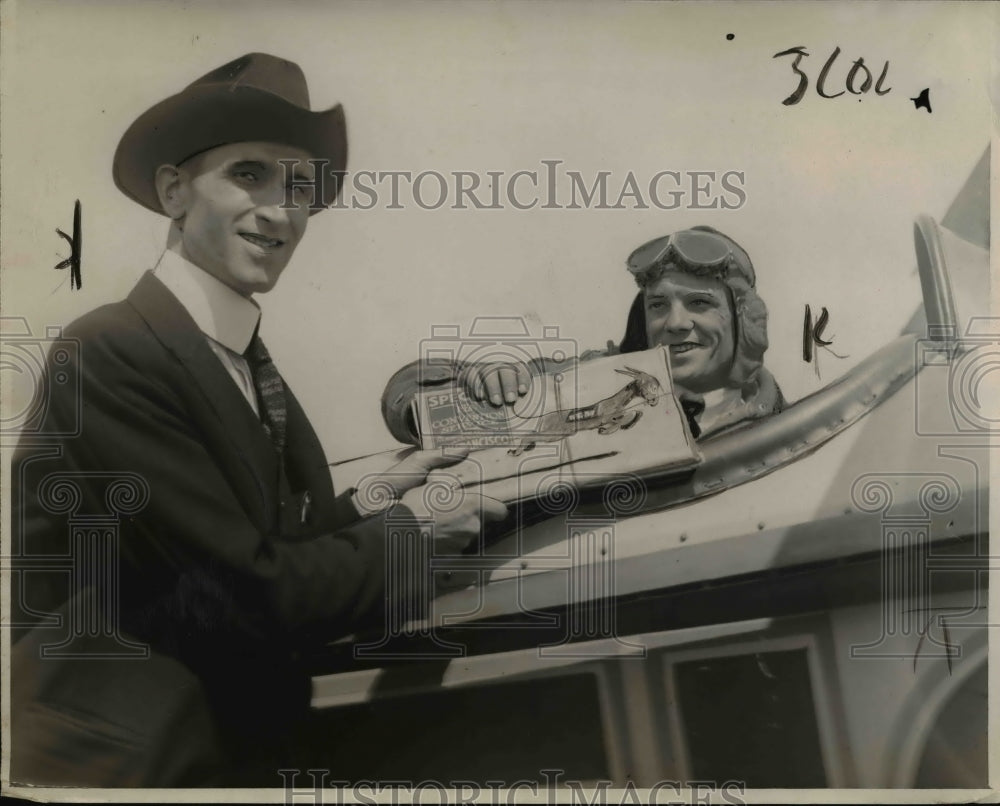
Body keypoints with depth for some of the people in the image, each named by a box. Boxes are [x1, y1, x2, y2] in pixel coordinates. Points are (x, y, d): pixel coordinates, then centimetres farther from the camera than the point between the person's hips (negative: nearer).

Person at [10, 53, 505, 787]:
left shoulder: (250, 363, 4)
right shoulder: (110, 354, -20)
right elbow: (254, 596, -21)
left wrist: (375, 501, -3)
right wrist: (407, 527, -9)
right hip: (125, 763, -7)